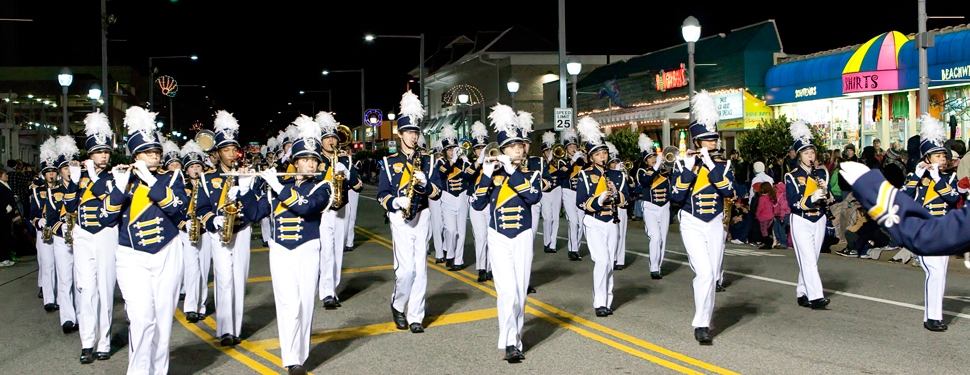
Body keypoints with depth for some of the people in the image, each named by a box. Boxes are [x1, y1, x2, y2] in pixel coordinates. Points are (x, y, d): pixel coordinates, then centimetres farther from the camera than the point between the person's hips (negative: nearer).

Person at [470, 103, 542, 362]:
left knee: (520, 290, 6)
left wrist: (512, 171, -23)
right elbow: (478, 204, -10)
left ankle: (515, 335, 20)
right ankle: (510, 343, -11)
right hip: (498, 238, -2)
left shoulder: (531, 174, 2)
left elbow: (534, 197, -19)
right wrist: (486, 174, -20)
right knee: (507, 290, -13)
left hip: (523, 237, 2)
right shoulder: (493, 173, 0)